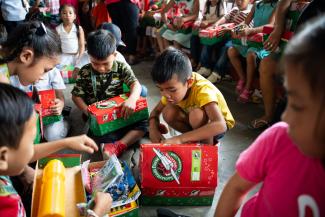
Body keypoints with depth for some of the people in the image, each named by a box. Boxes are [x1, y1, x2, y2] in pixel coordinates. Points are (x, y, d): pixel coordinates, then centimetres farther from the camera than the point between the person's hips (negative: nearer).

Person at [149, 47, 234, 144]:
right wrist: (153, 129, -28)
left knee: (196, 114, -36)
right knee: (168, 112, -21)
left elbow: (220, 126, -48)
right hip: (195, 121, 6)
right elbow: (156, 111, -5)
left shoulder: (202, 90, -36)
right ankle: (195, 137, -2)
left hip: (219, 125, -5)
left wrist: (181, 138, -54)